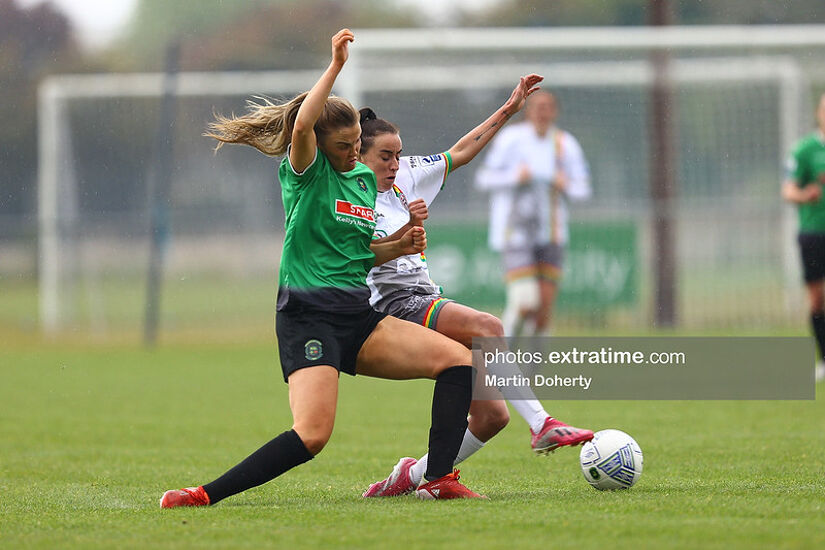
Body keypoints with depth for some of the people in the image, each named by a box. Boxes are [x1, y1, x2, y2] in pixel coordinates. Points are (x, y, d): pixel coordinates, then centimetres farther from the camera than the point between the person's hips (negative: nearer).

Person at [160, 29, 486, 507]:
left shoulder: (365, 178, 17)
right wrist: (337, 66, -26)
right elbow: (301, 126, -28)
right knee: (312, 435, -23)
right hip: (308, 318, -8)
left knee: (458, 360, -5)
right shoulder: (305, 172, -4)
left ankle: (439, 481, -6)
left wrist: (399, 247, 8)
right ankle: (206, 495, -15)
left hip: (360, 318, 8)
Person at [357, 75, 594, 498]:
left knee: (491, 416, -2)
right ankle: (541, 425, -37)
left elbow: (459, 154, 23)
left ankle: (412, 477, 12)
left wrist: (508, 110, 20)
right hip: (395, 304, -8)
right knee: (488, 327, -32)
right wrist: (407, 228, -36)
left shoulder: (403, 178, 17)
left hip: (427, 300, 8)